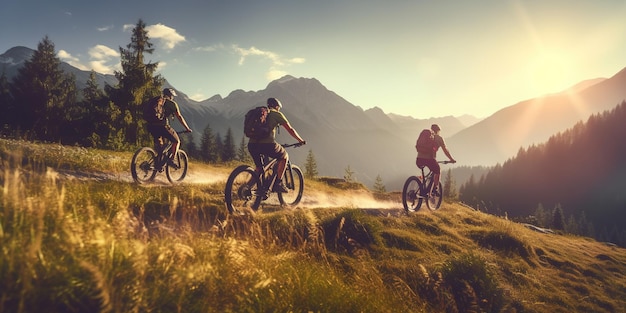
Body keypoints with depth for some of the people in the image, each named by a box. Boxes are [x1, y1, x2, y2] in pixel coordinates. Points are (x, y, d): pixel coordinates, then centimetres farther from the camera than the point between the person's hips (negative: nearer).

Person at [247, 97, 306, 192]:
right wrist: (301, 140, 24)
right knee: (284, 156, 21)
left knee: (259, 167, 26)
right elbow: (290, 129, 11)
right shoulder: (277, 114, 11)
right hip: (267, 144, -5)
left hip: (252, 145, 5)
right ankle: (278, 183, 14)